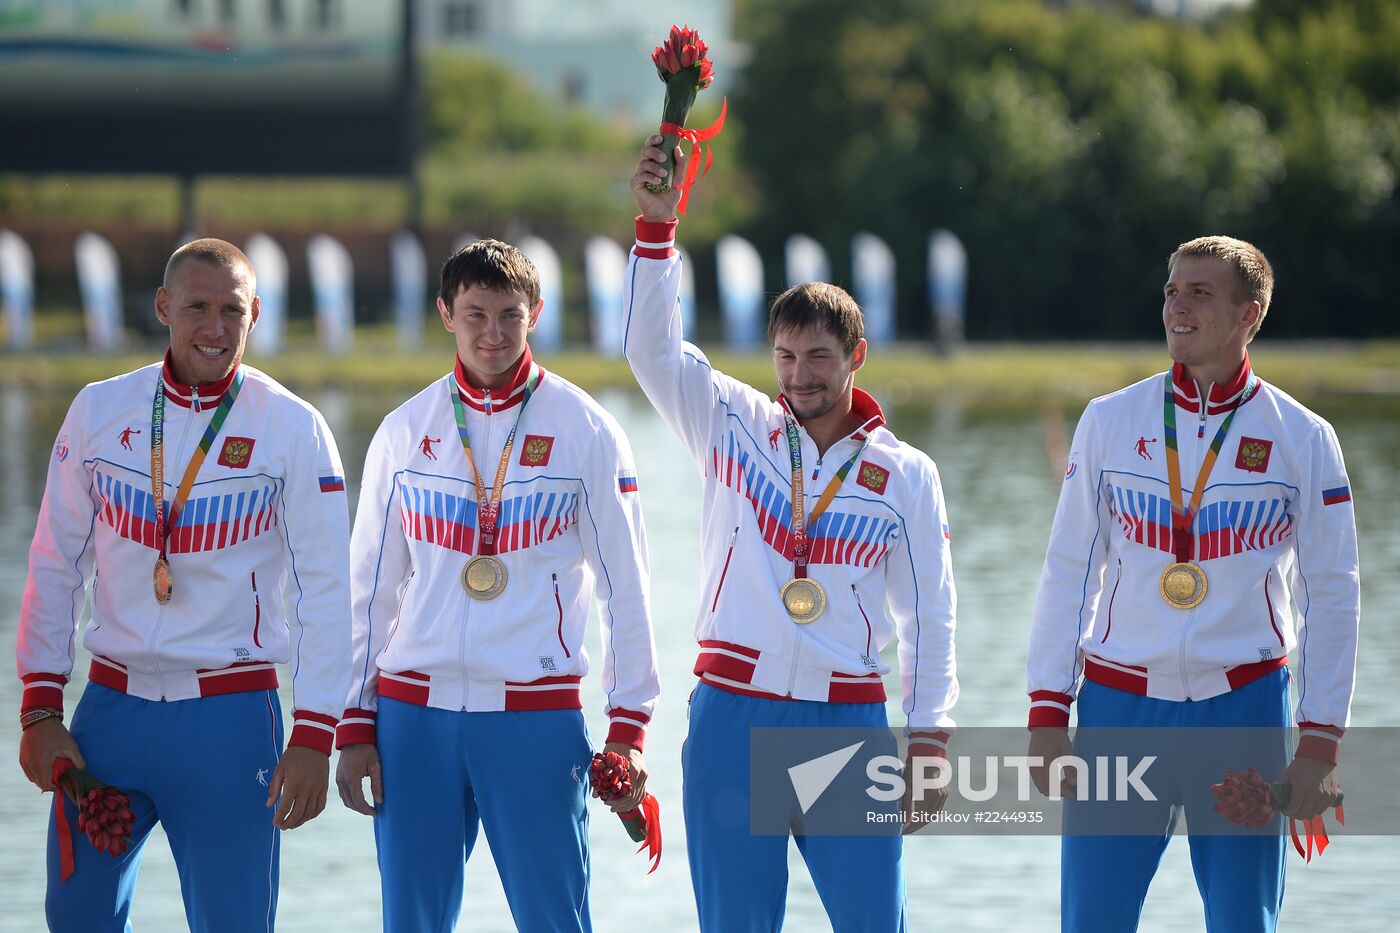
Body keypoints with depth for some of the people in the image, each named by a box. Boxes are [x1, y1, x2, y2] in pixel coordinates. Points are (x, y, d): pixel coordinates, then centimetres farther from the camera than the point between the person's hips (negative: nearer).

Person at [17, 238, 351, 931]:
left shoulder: (295, 430, -4)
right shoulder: (100, 411, 4)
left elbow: (323, 591, -4)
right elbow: (55, 565, 8)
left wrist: (313, 737, -11)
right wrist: (40, 710, 2)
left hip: (229, 718, -3)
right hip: (110, 710, 3)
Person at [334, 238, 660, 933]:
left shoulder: (584, 430, 0)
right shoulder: (405, 431, 7)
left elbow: (624, 586, 2)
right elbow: (370, 587, 12)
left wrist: (629, 725, -3)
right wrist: (355, 722, 7)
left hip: (536, 718, -3)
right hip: (414, 716, 3)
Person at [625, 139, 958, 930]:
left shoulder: (905, 475, 5)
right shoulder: (735, 427, 7)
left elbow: (930, 616, 7)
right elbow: (653, 349, -5)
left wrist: (930, 743, 1)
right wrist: (658, 224, -16)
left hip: (848, 722, 0)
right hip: (733, 716, 0)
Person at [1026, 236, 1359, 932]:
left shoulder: (1302, 438, -1)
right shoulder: (1110, 421, 3)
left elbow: (1331, 595, 2)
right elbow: (1067, 573, 6)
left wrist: (1320, 742, -3)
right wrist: (1047, 712, 0)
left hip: (1244, 708, -1)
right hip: (1119, 707, 1)